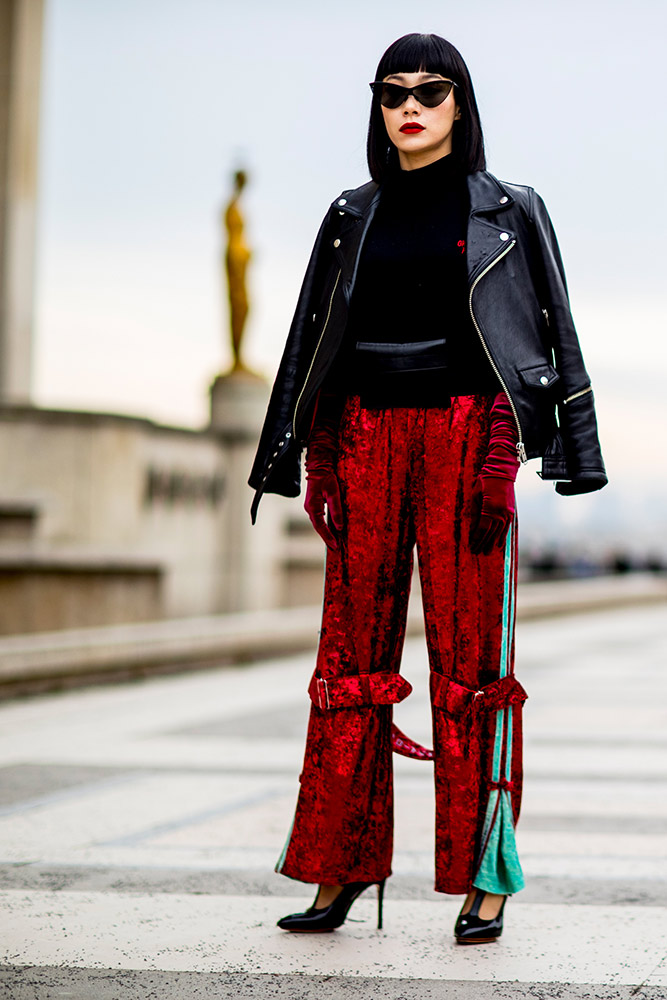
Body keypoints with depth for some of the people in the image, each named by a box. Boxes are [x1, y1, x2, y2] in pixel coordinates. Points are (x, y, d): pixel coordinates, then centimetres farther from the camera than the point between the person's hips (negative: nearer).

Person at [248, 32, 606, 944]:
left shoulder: (508, 211, 7)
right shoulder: (353, 216, 14)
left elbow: (557, 332, 5)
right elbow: (309, 339, 16)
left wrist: (576, 450, -2)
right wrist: (283, 454, 11)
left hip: (467, 436, -3)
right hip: (366, 435, 3)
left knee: (471, 654, -5)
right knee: (354, 648, 1)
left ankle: (486, 878, 1)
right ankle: (341, 870, 7)